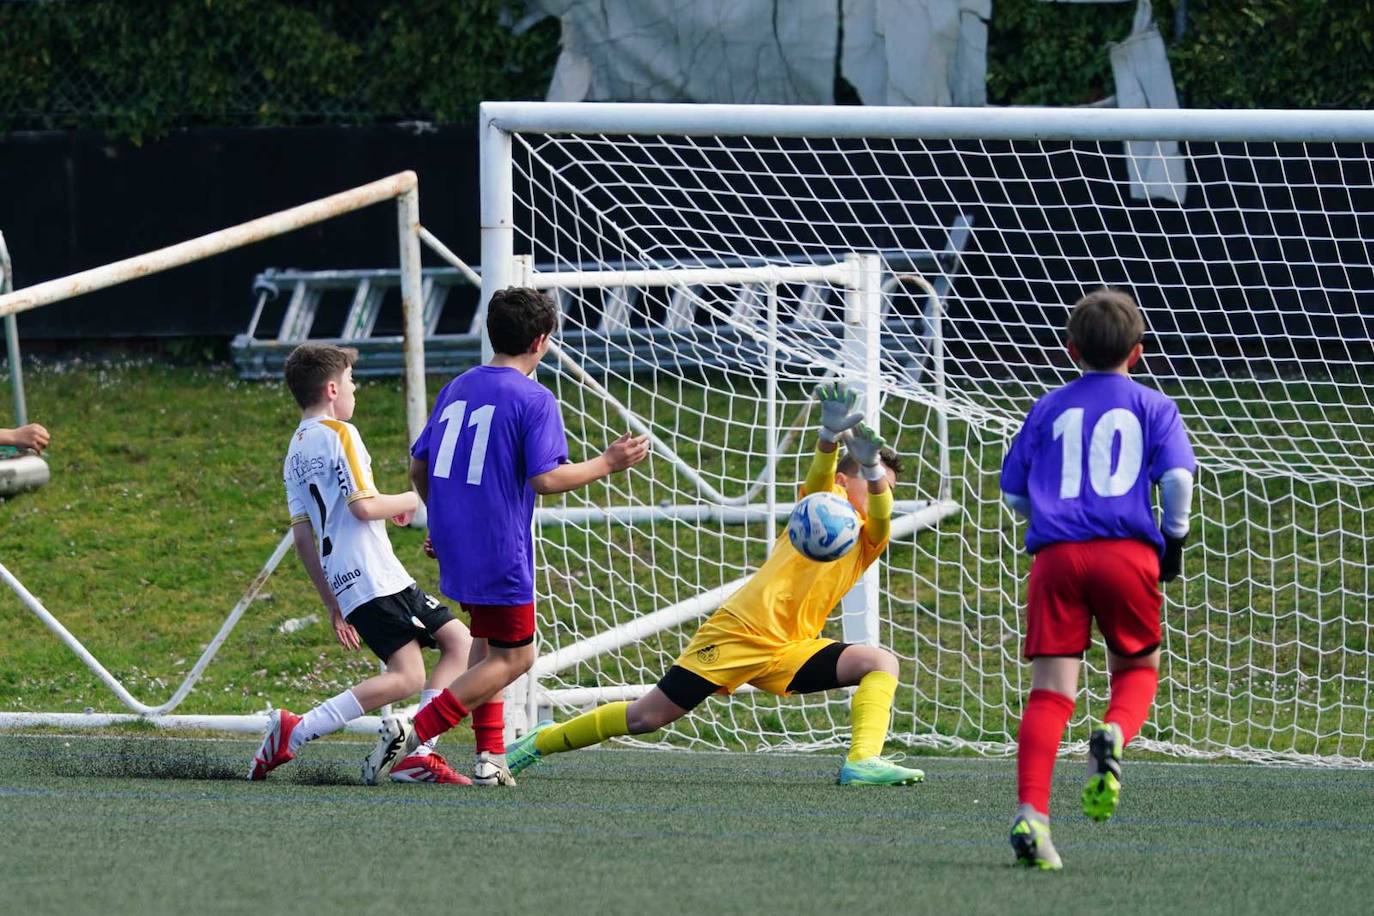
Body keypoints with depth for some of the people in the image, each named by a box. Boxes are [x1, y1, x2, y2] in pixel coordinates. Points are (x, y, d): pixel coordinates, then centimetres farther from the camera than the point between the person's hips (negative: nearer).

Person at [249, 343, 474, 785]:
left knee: (459, 641, 9)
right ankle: (295, 732, -21)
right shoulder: (339, 434, -6)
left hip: (343, 582, 9)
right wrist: (409, 501, 3)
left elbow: (302, 536, 19)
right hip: (373, 578, -9)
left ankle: (420, 753, -1)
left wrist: (332, 604, 22)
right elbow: (363, 505, -17)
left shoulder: (296, 450, 20)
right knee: (407, 676, -17)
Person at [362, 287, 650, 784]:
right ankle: (414, 732, -12)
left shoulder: (458, 388, 11)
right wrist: (607, 463, -8)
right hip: (499, 552, -8)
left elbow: (419, 466, 15)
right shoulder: (535, 400, -11)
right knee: (513, 657, 1)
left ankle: (490, 756, 16)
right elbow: (546, 478, -19)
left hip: (453, 544, 8)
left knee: (488, 642, 22)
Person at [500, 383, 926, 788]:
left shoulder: (869, 543, 11)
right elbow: (821, 475, -20)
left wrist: (873, 469, -35)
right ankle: (544, 741, 17)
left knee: (881, 663, -14)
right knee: (647, 716, -3)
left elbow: (881, 513, -12)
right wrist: (831, 435, -43)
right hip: (739, 633, -5)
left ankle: (863, 763, -29)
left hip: (791, 652, 5)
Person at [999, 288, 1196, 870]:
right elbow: (1177, 477, -2)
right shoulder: (1152, 406, 12)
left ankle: (1031, 812, -18)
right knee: (1138, 666, 18)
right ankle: (1114, 736, -16)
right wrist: (1175, 537, 13)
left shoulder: (1050, 408, 18)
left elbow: (1013, 493, 18)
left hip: (1056, 555, 1)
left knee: (1050, 689, -3)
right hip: (1128, 551, -1)